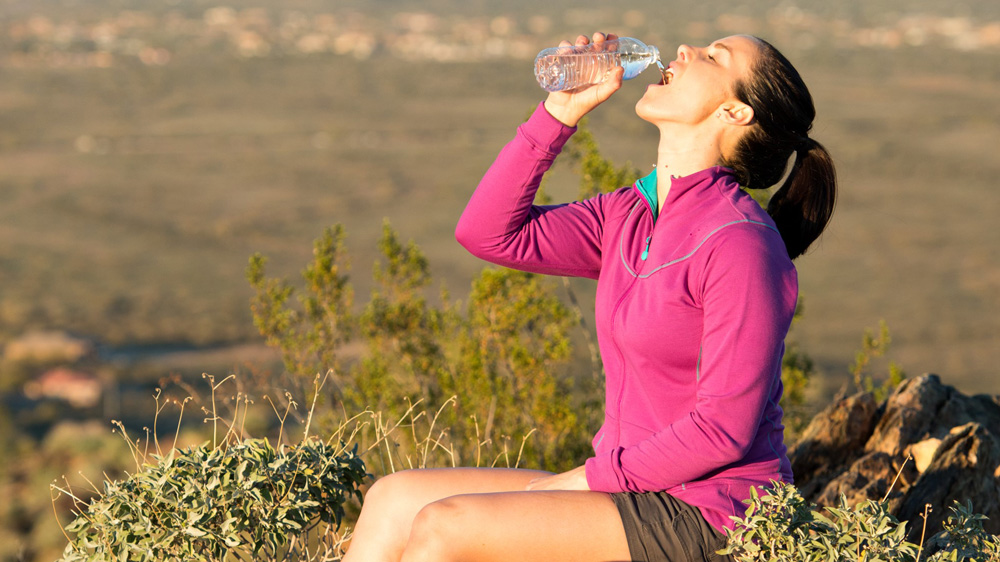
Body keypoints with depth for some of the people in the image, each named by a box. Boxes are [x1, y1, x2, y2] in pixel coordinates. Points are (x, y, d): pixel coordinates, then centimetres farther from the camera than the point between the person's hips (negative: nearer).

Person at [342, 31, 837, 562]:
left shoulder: (741, 240, -16)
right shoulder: (628, 216, 10)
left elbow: (723, 430, -18)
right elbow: (489, 232, 8)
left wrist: (582, 479, -13)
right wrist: (560, 112, 1)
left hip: (710, 517, -8)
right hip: (638, 493, 8)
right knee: (394, 499, 0)